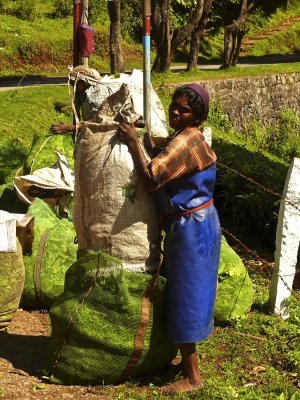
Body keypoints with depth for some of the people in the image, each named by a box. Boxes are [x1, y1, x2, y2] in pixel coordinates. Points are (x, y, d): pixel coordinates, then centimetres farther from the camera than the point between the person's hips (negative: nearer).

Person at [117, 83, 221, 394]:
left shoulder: (184, 142, -21)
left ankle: (192, 376, 4)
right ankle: (187, 360, 33)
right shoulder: (190, 138, 12)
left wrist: (133, 142, -21)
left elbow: (151, 178, -29)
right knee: (185, 292, 19)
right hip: (191, 225, 11)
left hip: (191, 228, -11)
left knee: (184, 296, -4)